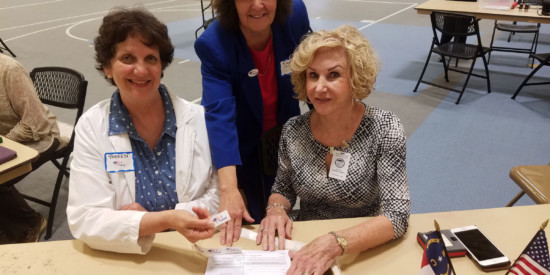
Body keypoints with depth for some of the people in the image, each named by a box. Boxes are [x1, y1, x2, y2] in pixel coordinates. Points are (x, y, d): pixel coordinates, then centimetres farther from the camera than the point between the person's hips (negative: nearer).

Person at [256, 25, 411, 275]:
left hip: (365, 252, -2)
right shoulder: (293, 130, -6)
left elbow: (397, 215, -17)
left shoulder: (384, 128, -14)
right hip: (305, 247, 2)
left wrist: (334, 244, -31)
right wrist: (276, 210, -12)